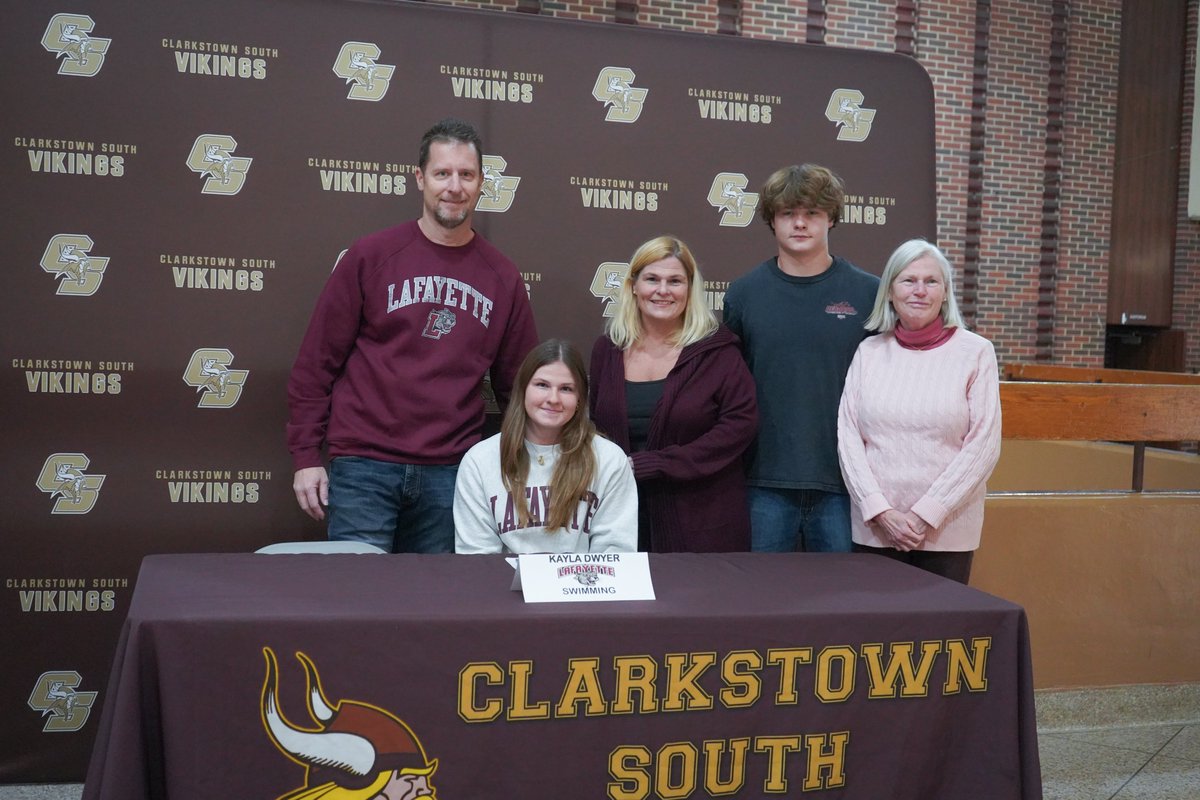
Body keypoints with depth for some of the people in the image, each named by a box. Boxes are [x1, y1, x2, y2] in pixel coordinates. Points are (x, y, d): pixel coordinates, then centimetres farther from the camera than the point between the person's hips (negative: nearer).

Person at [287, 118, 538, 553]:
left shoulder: (503, 278, 7)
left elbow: (517, 385, 12)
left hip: (450, 474, 3)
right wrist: (305, 456, -3)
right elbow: (316, 362, 0)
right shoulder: (370, 256, 0)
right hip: (365, 467, -2)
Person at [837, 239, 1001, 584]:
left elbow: (983, 445, -5)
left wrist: (927, 514, -10)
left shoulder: (975, 352, -1)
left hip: (946, 531, -1)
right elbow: (848, 437, 2)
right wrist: (882, 512, -8)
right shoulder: (869, 352, 5)